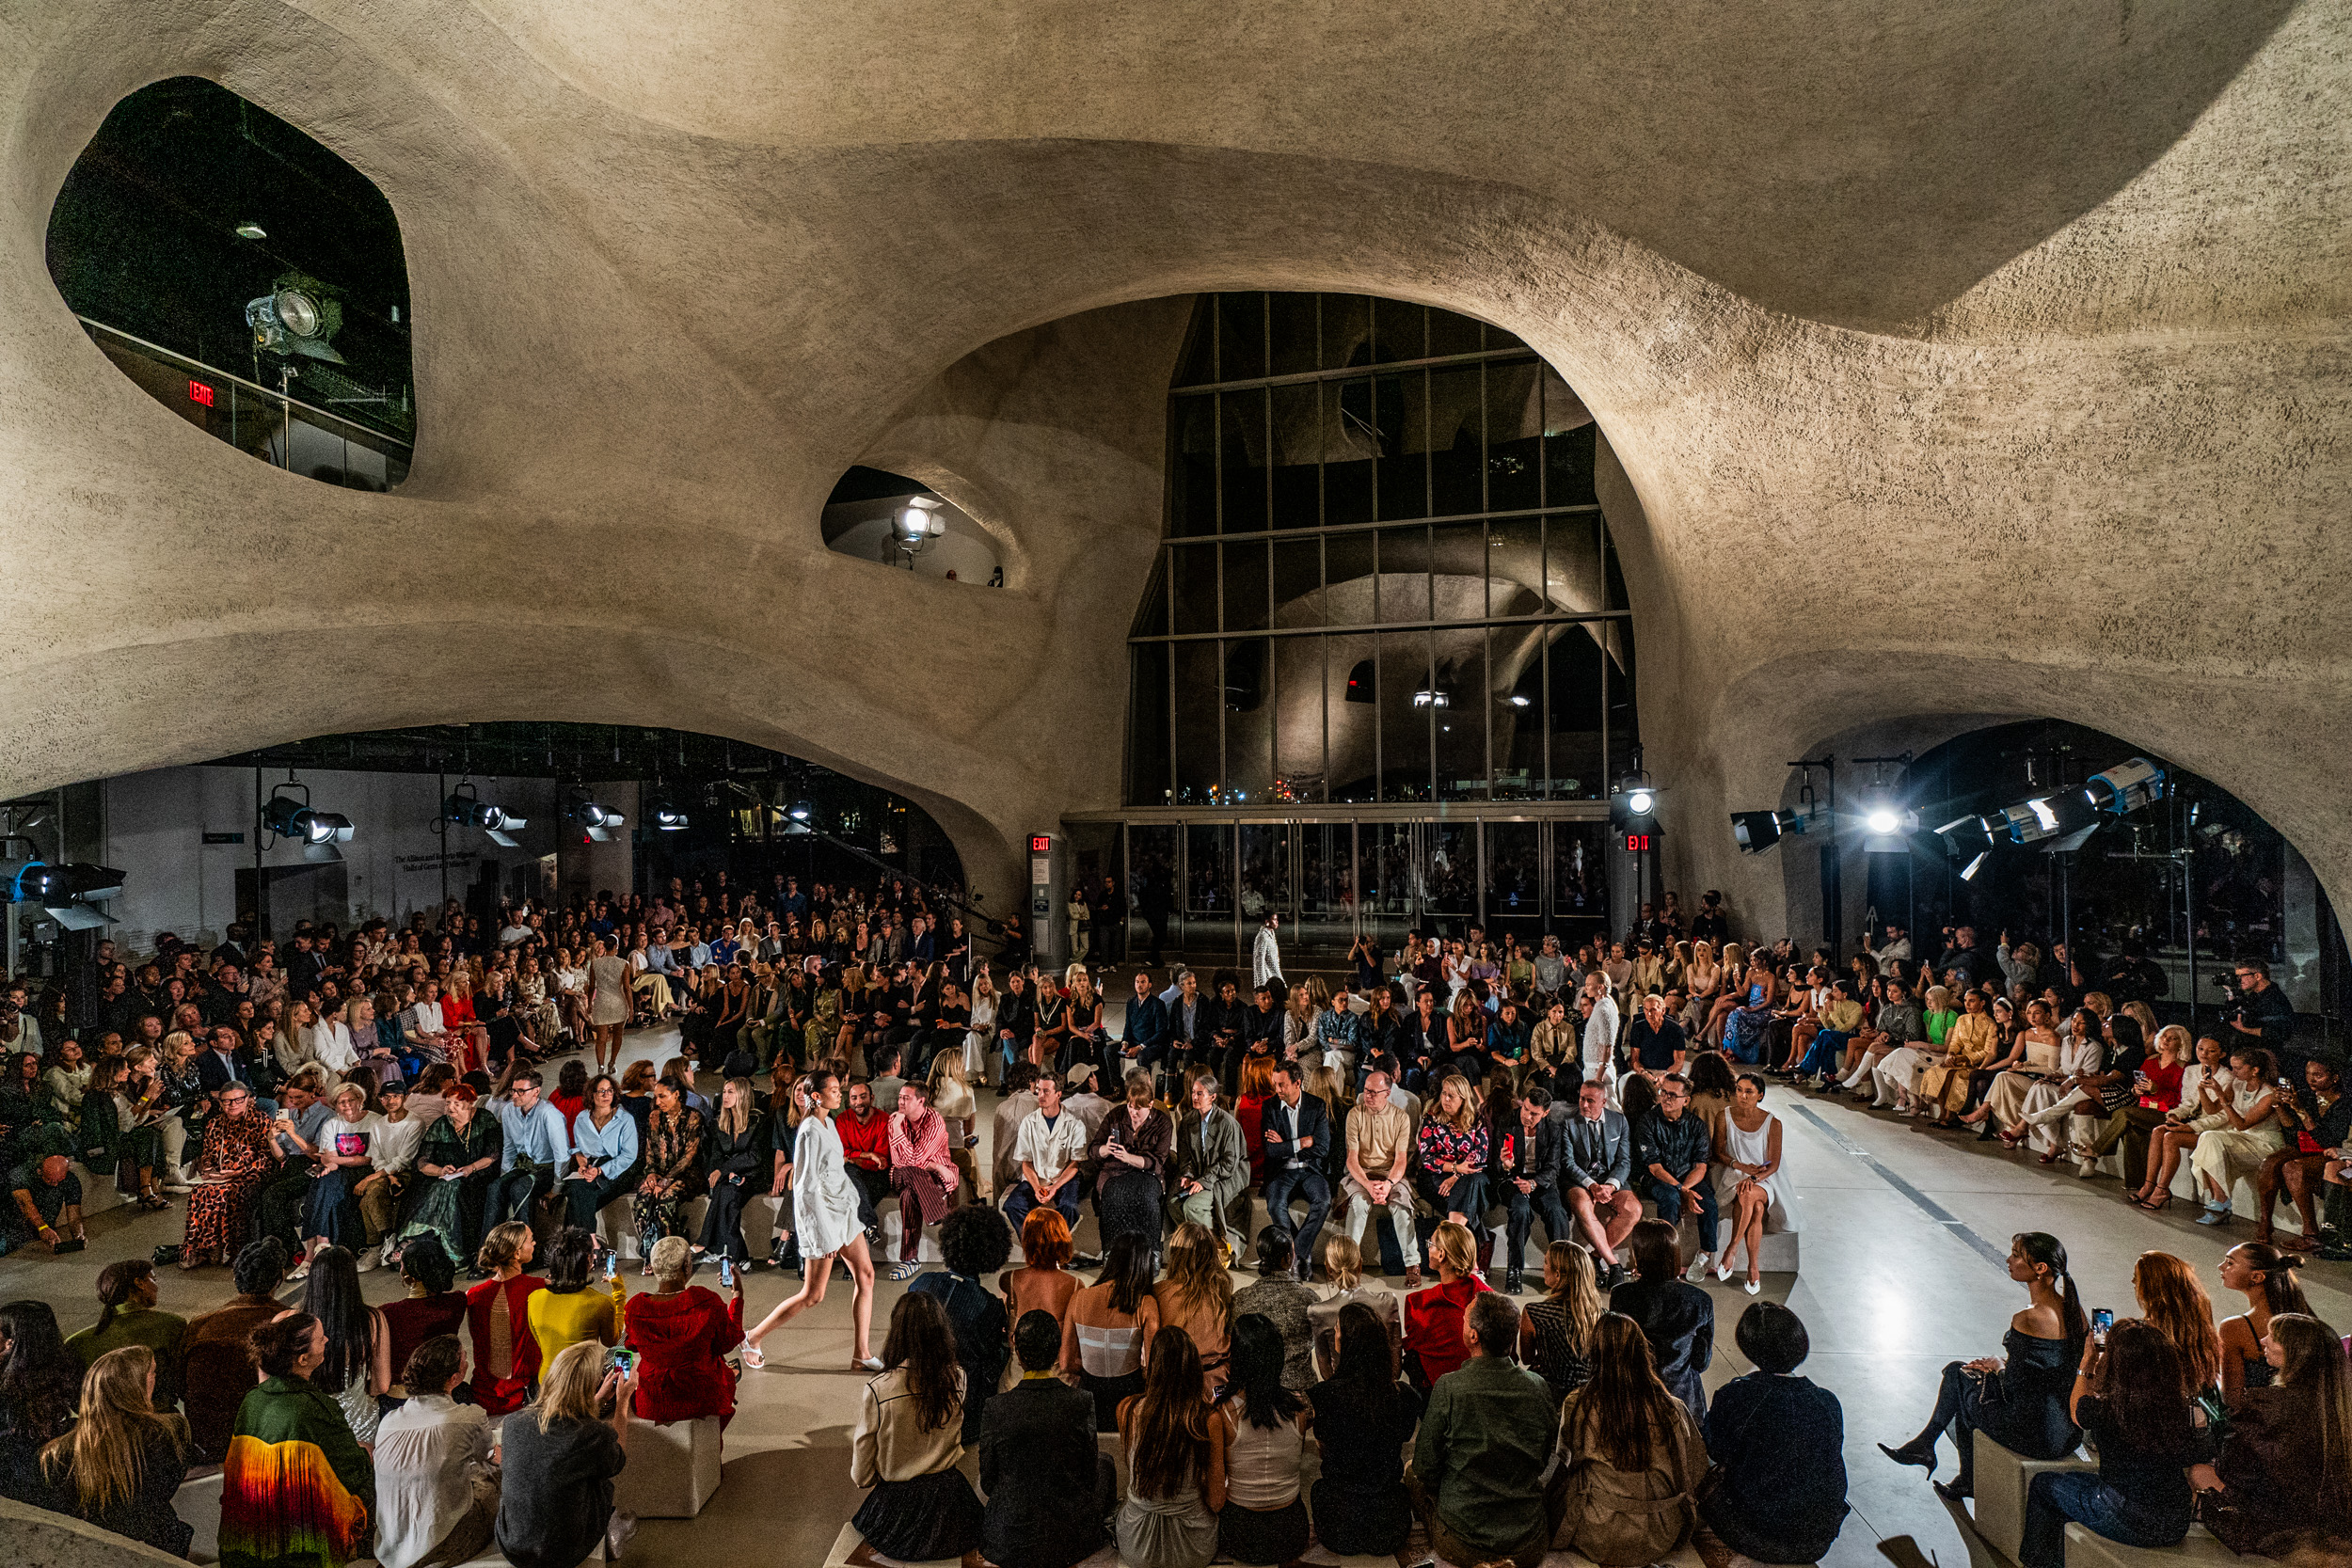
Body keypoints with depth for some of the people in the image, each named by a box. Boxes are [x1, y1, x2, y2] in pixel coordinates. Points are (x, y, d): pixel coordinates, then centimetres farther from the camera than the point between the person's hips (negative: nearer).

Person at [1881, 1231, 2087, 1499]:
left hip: (2037, 1436, -7)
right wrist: (2006, 1365, 13)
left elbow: (2013, 1387, -15)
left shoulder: (2026, 1321, -25)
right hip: (2070, 1432, 7)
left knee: (1958, 1373, 16)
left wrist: (1999, 1366, 5)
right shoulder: (2073, 1309, -1)